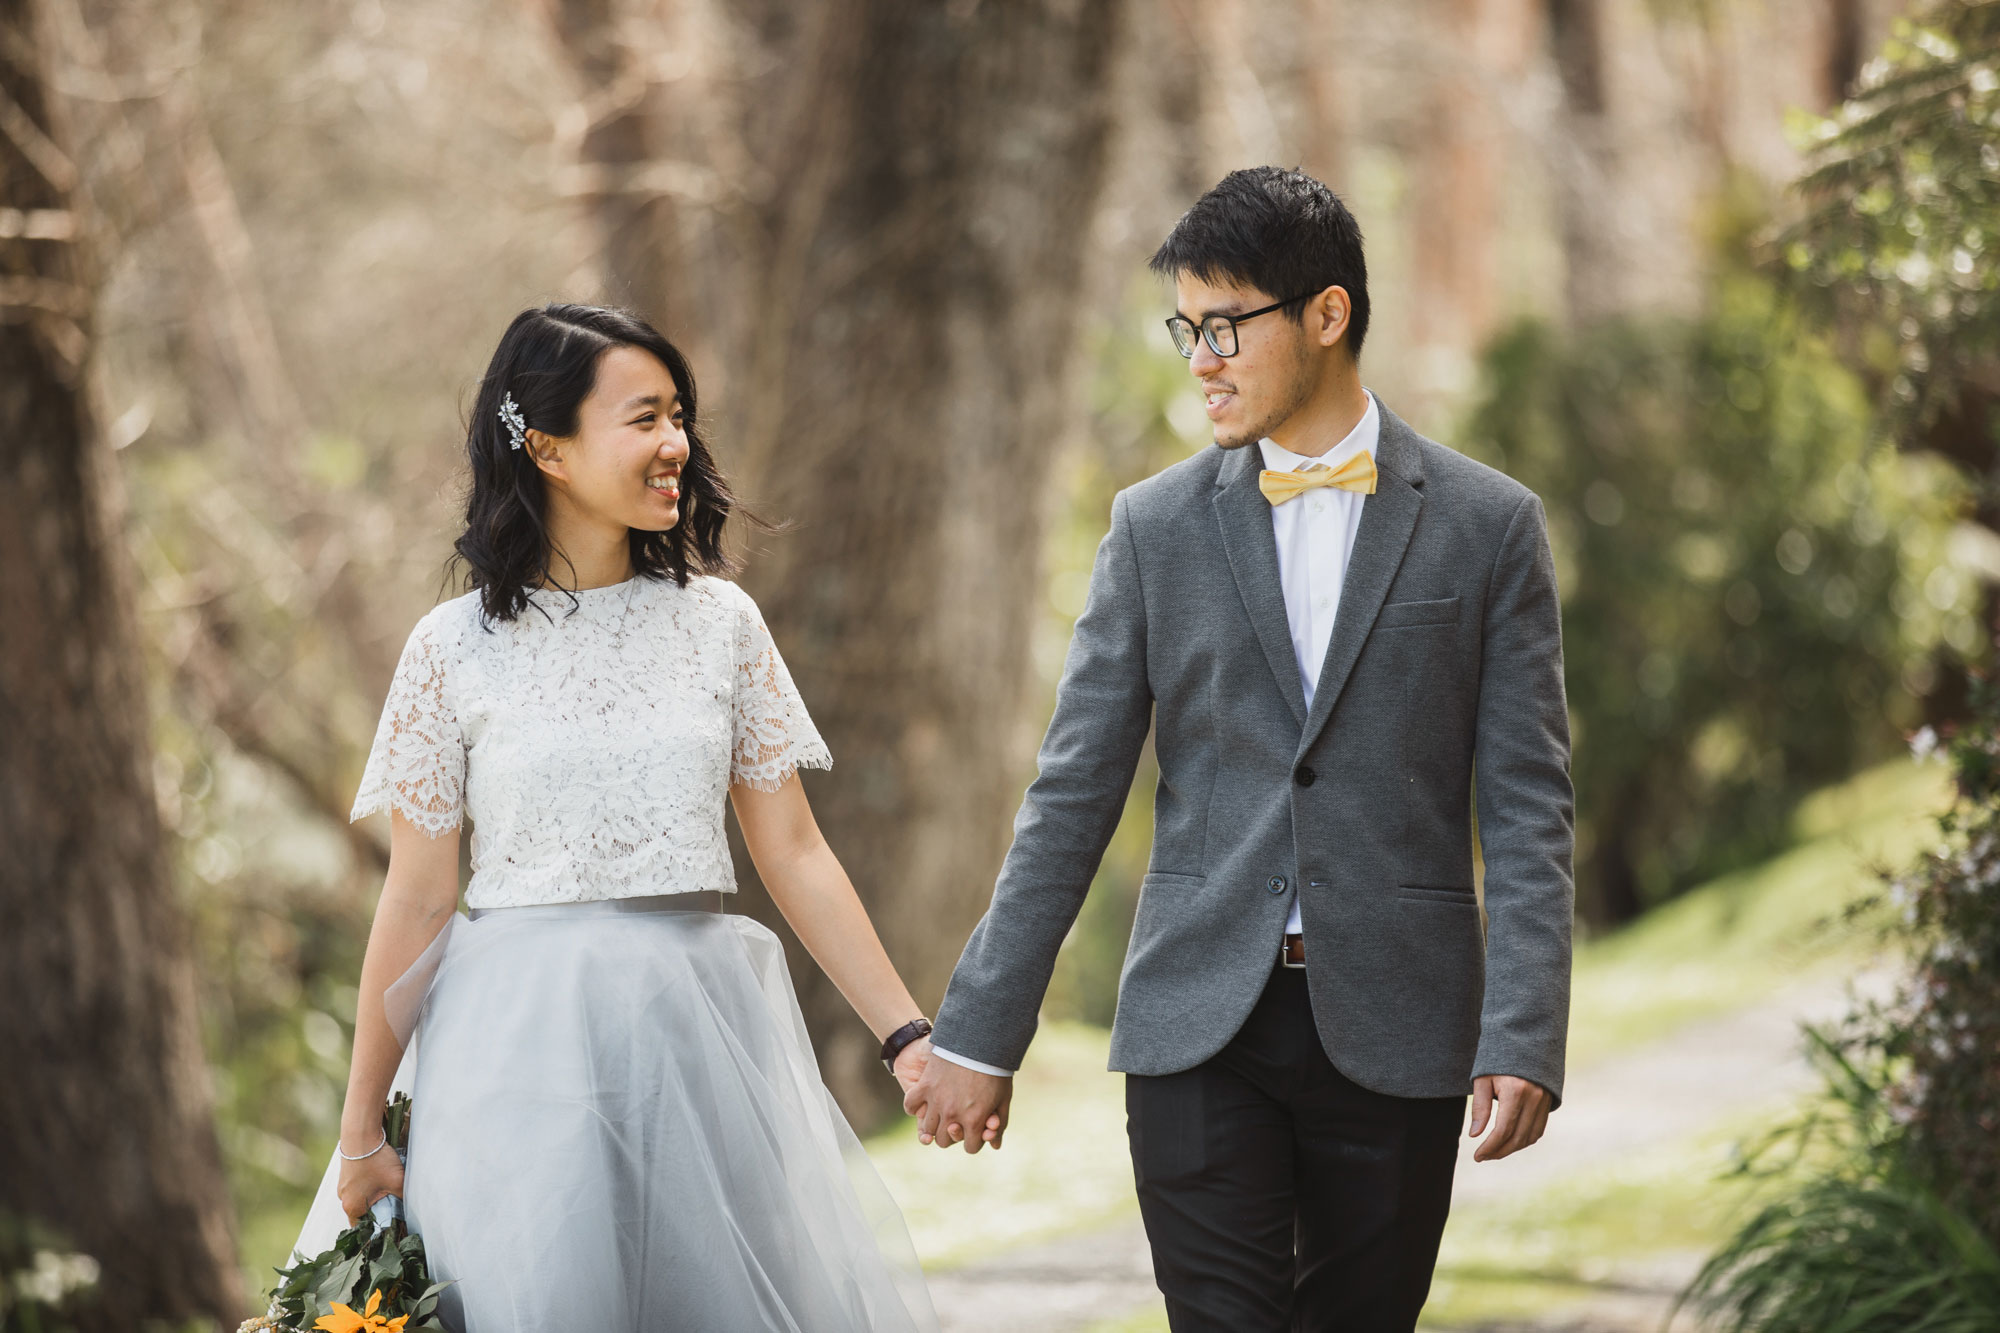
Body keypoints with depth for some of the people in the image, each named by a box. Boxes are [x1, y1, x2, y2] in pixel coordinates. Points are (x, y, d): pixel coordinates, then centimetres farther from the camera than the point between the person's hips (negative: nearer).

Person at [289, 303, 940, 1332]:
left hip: (699, 1040, 2)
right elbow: (416, 900, 1)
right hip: (523, 1049, -2)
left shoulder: (718, 620, 6)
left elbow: (793, 854, 7)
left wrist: (908, 1035, 0)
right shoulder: (456, 648, -1)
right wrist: (364, 1130, 1)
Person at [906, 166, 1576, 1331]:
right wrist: (980, 1033, 3)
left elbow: (1529, 809, -1)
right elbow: (1073, 796, 7)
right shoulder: (1158, 526, 7)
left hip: (1391, 1027, -1)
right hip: (1201, 1021, 1)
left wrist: (1524, 1040, -11)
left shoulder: (1487, 525, 2)